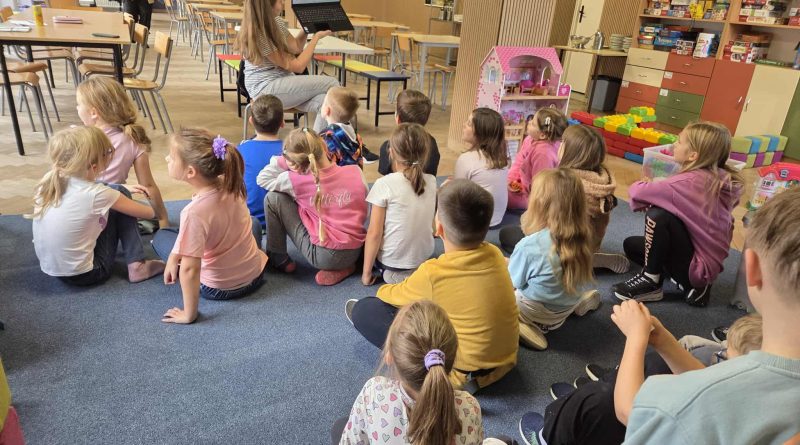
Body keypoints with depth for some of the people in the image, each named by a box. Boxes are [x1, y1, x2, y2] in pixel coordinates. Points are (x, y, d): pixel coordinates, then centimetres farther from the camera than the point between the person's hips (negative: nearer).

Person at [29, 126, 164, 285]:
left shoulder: (48, 180, -6)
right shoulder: (94, 194, -21)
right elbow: (139, 211, -5)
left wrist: (114, 193, 17)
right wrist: (156, 213, 15)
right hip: (83, 275, -7)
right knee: (121, 194, 0)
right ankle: (136, 266, 0)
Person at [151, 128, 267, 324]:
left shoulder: (195, 212, -33)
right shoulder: (229, 186, -14)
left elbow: (189, 269, -30)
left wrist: (189, 315, -20)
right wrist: (174, 256, 5)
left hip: (218, 288, -4)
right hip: (256, 275, 5)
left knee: (161, 236, 14)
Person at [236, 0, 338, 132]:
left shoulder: (276, 22, 4)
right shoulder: (258, 36, -22)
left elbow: (295, 48, 18)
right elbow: (297, 66, -18)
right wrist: (317, 36, -11)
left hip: (282, 80, 8)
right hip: (266, 88, -8)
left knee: (325, 101, -20)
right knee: (332, 84, -14)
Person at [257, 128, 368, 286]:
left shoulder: (297, 181, -13)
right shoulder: (356, 172, -5)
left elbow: (262, 179, 3)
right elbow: (364, 213, 6)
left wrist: (283, 160, -4)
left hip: (323, 256, -4)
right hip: (357, 253, 5)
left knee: (273, 198, 2)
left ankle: (277, 258, 19)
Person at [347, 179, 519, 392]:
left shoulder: (432, 274, -25)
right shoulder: (495, 255, -10)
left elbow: (393, 295, -2)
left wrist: (384, 291, 20)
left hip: (463, 377, -6)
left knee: (366, 309, -1)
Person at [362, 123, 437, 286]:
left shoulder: (385, 184, -18)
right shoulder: (432, 182, -3)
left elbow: (374, 233, -16)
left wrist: (366, 273, -6)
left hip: (391, 264, -4)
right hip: (425, 258, 5)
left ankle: (389, 274, 6)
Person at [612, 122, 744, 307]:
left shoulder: (691, 181, -23)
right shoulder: (719, 178, 1)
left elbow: (638, 192, -27)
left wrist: (638, 186, -4)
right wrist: (655, 192, 1)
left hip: (697, 265, -9)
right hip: (709, 261, 9)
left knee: (658, 215, -24)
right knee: (631, 245, 13)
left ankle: (651, 281, -8)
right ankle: (693, 285, 8)